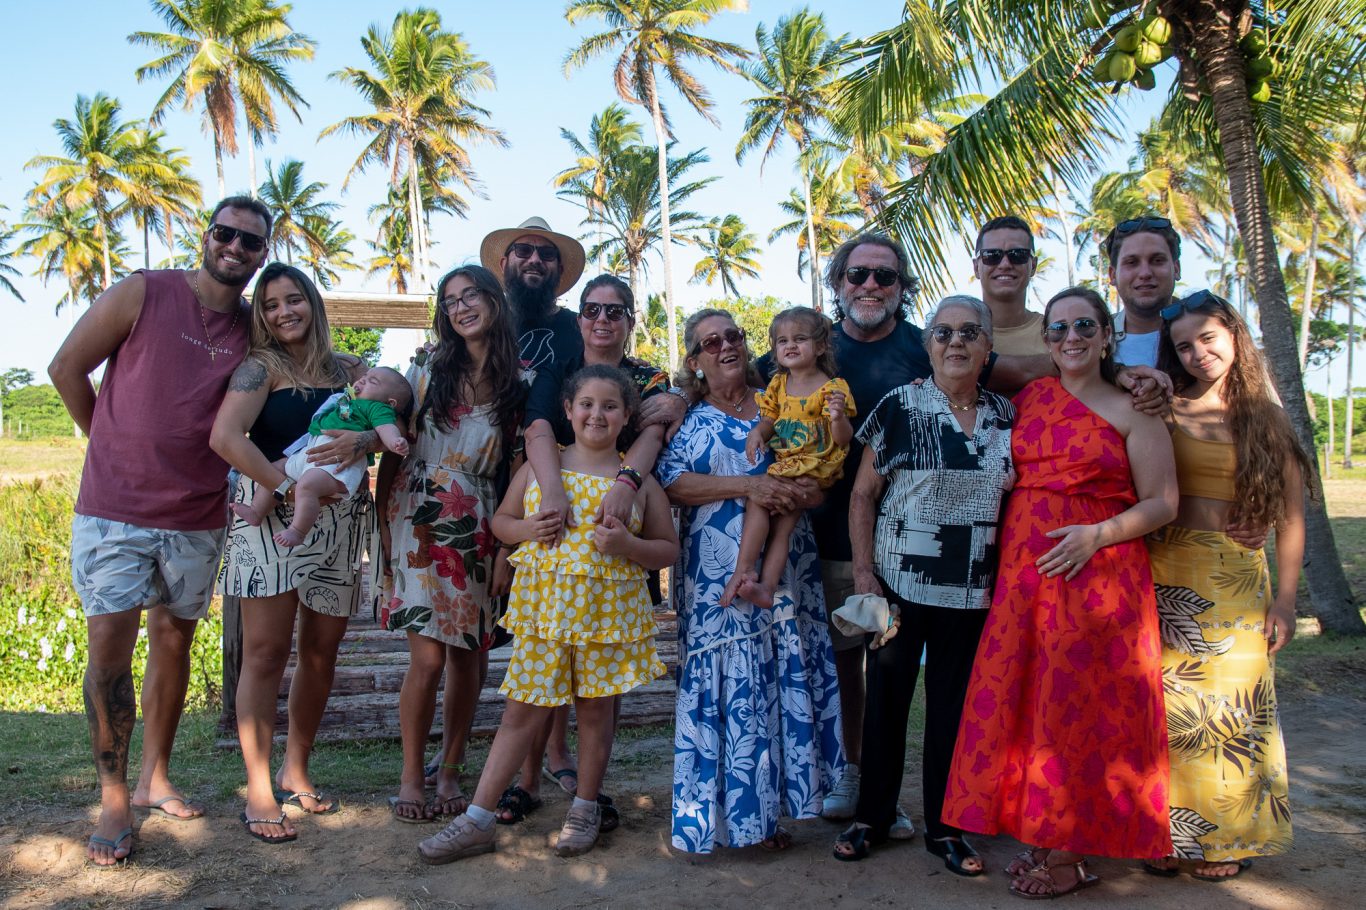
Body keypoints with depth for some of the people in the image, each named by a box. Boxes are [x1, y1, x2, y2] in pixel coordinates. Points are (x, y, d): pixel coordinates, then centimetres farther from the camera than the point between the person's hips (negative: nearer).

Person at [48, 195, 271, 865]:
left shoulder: (254, 330, 4)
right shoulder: (142, 293, -5)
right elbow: (67, 367, 2)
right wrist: (114, 446, 7)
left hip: (197, 517, 3)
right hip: (114, 510, -3)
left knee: (174, 642, 12)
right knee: (110, 646, -5)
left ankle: (155, 778, 27)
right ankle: (113, 799, 9)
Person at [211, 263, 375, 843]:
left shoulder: (347, 369, 13)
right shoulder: (260, 368, 1)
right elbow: (224, 437, -14)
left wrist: (364, 439, -19)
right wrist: (288, 486, -17)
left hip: (339, 526, 4)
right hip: (272, 519, -4)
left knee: (321, 653, 9)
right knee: (266, 652, -4)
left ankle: (295, 772, 25)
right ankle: (259, 793, 5)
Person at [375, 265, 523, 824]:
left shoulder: (520, 385, 4)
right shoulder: (427, 373, 4)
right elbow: (391, 453, 4)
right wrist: (384, 527, -4)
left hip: (480, 531, 1)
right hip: (420, 522, -1)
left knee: (469, 655, 6)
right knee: (428, 656, -7)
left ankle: (450, 773, 23)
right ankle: (411, 776, 11)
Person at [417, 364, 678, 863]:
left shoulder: (639, 479, 3)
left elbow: (668, 548, 5)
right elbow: (501, 520, 15)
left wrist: (625, 545, -15)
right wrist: (528, 530, -7)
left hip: (607, 610, -1)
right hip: (544, 605, 1)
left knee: (595, 710, 10)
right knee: (522, 710, 4)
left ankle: (585, 809, 30)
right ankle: (477, 821, 12)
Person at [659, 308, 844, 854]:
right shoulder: (688, 418, 7)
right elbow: (671, 482, -9)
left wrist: (803, 492, -11)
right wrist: (749, 485, -17)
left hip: (784, 569, 3)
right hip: (717, 578, -2)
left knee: (785, 679, 2)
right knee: (724, 685, -2)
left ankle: (769, 807, 16)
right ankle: (724, 811, 10)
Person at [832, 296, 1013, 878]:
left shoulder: (1005, 415, 5)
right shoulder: (899, 407, -5)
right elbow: (862, 494, -4)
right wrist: (863, 572, -10)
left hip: (973, 591, 3)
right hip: (900, 584, -3)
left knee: (953, 702, 11)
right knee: (887, 698, 7)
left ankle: (944, 826, 25)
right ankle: (872, 816, 24)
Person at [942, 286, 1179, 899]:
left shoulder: (1131, 409, -1)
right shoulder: (1029, 398, 12)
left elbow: (1162, 503, -3)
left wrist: (1096, 535, -17)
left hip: (1095, 575, -5)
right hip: (1022, 574, 5)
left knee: (1079, 707, -1)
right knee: (1024, 703, 7)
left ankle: (1071, 854, 13)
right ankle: (1043, 836, 21)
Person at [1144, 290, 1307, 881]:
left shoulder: (1267, 419, 6)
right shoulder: (1165, 410, 5)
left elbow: (1291, 517, 4)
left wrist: (1285, 597, -1)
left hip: (1238, 582, 0)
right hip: (1166, 578, 0)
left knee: (1229, 708, 4)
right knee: (1167, 704, 1)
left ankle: (1225, 838, 20)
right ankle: (1169, 832, 15)